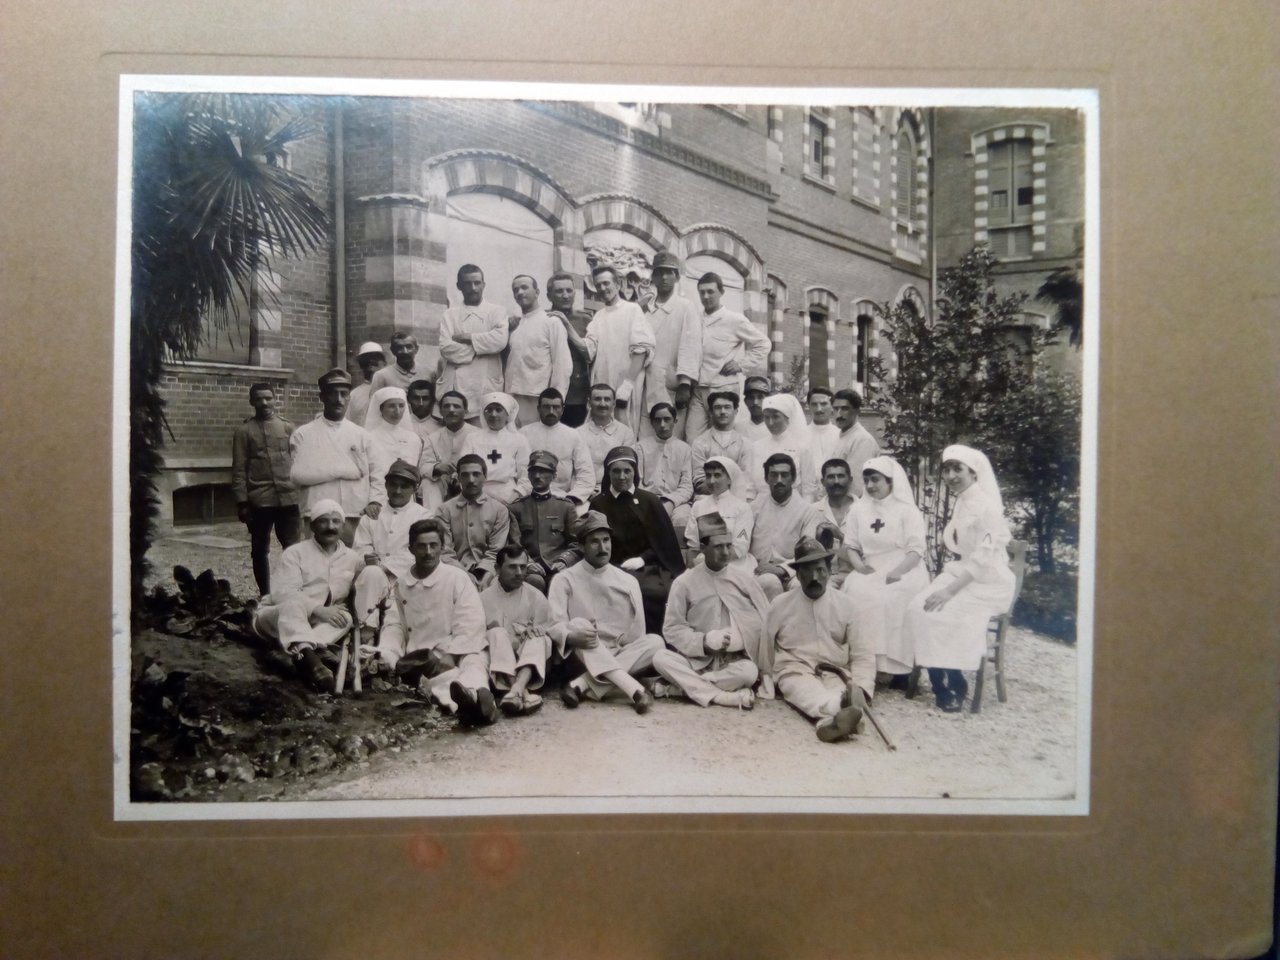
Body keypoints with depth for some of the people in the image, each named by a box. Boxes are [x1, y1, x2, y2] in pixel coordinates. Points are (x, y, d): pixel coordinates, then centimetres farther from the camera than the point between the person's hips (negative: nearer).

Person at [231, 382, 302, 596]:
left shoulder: (288, 428, 10)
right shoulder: (244, 431, 5)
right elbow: (239, 469, 1)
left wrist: (304, 494, 0)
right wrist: (241, 502, -5)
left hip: (288, 498, 1)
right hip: (259, 501, 0)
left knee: (294, 548, -1)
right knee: (260, 550, 8)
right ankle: (265, 596, 19)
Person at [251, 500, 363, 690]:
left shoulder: (352, 558, 11)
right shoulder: (295, 553, -5)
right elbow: (282, 593, -18)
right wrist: (317, 609, -30)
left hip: (315, 624, 4)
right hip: (275, 616, -4)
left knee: (345, 618, -26)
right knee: (293, 604, -37)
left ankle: (302, 654, -51)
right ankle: (307, 655, -63)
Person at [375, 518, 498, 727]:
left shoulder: (457, 578, 0)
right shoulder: (400, 585, 13)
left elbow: (469, 627, -8)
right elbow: (394, 625, 6)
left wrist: (449, 658, -21)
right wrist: (388, 658, -13)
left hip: (461, 653, -1)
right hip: (423, 661, 1)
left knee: (473, 667, -35)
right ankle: (467, 701, -67)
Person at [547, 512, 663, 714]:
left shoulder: (628, 582, 6)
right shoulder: (565, 580, -2)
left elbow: (637, 633, 5)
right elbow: (554, 627, -12)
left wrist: (628, 655, -11)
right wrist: (572, 636, -31)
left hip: (625, 657, 2)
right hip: (583, 659, -2)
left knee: (655, 641, -22)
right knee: (579, 624, -29)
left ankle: (582, 685, -32)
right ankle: (634, 690, -43)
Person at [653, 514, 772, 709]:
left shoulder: (745, 579, 2)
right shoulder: (684, 582, -1)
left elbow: (766, 622, 3)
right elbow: (672, 628, -2)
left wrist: (739, 639, -12)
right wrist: (703, 641, -16)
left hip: (735, 659, 0)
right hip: (696, 658, 0)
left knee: (749, 672, -32)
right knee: (661, 658, -27)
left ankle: (685, 686, -19)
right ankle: (724, 696, -28)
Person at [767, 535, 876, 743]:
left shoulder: (845, 604, 6)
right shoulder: (779, 606, 4)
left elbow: (863, 655, 4)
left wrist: (861, 688, -11)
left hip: (836, 673, 2)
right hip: (795, 672, -2)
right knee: (804, 688, -37)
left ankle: (832, 720, -66)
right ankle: (842, 710, -67)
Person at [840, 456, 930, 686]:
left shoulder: (908, 510, 2)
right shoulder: (858, 509, 14)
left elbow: (916, 549, -7)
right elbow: (850, 545, 12)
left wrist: (898, 572, -23)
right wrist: (859, 565, -9)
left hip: (904, 572, -3)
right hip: (870, 572, 3)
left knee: (892, 598, -34)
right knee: (856, 591, -29)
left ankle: (899, 666, -25)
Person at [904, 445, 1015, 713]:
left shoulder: (986, 505, -15)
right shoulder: (960, 503, 11)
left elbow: (984, 557, -22)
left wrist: (951, 589, -25)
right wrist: (947, 582, 5)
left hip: (987, 583, -7)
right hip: (962, 574, 7)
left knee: (941, 614, -26)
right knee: (917, 608, -15)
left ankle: (954, 685, -7)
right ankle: (943, 683, -6)